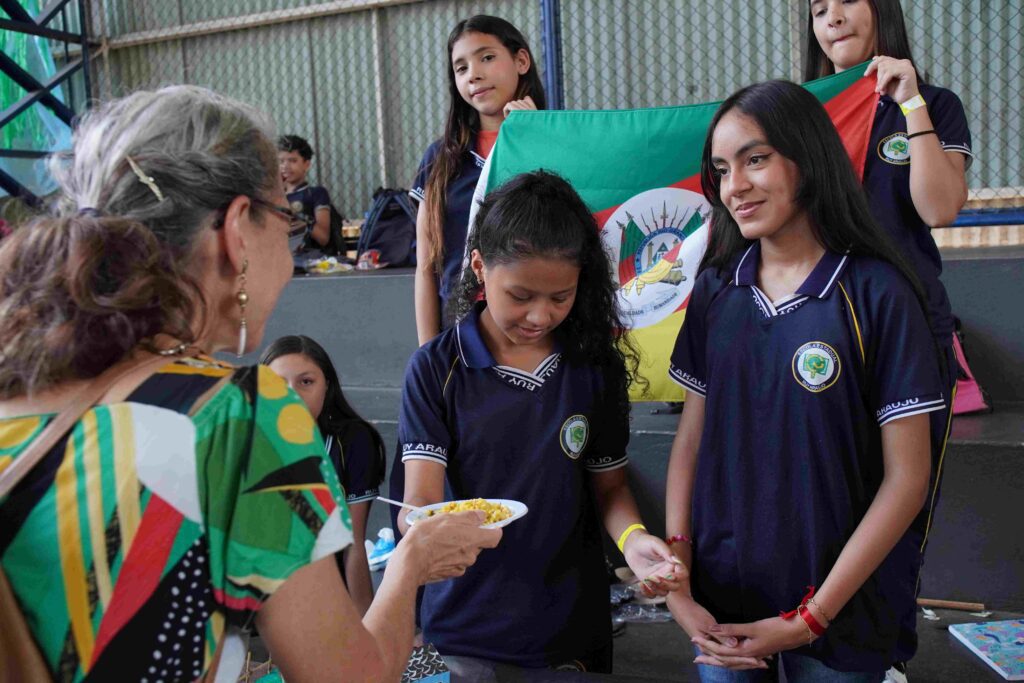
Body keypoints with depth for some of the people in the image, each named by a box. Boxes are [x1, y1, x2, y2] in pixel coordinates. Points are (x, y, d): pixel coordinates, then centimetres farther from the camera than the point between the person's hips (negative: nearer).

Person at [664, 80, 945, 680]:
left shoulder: (878, 294, -13)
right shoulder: (716, 288, -1)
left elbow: (907, 477, -12)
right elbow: (692, 438, 1)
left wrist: (810, 619, -13)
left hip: (840, 615, -3)